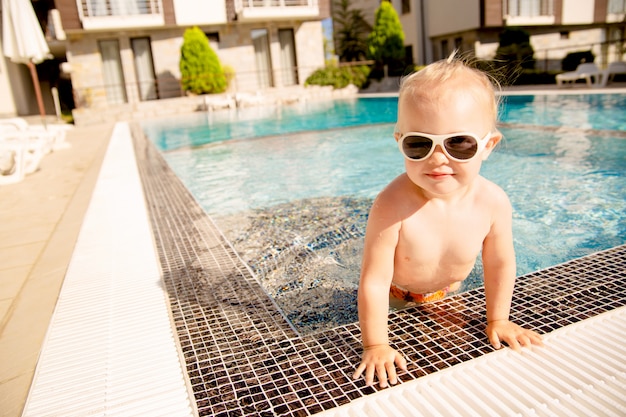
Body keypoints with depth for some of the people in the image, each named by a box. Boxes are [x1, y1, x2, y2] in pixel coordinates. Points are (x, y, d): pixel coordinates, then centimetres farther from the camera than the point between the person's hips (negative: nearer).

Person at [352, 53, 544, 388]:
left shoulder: (493, 203, -30)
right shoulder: (392, 207, -43)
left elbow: (499, 264, -12)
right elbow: (374, 281, -35)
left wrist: (497, 320, -2)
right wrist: (376, 345, -28)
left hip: (446, 291, 4)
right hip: (395, 296, -3)